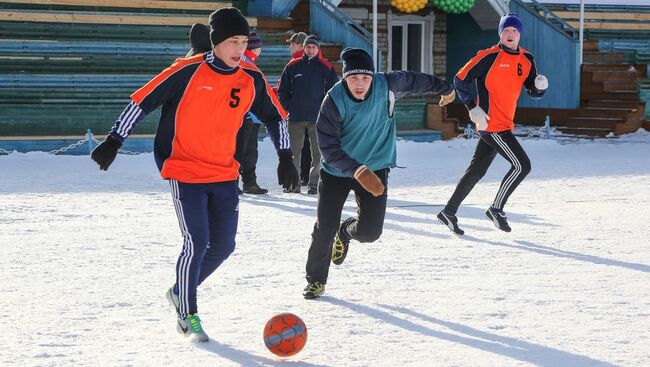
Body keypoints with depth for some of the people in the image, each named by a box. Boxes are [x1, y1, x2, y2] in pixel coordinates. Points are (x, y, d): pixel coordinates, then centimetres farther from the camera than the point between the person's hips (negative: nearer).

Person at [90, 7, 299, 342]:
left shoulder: (252, 80, -1)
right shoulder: (189, 71, -15)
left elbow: (273, 116, 16)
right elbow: (143, 100, -10)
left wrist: (285, 156, 12)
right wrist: (114, 141, -12)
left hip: (225, 175, 6)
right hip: (185, 173, -5)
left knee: (223, 246, 8)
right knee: (196, 244, -11)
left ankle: (180, 292, 33)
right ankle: (187, 315, 9)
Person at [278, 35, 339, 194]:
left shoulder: (326, 68, 3)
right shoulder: (293, 66, 6)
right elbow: (282, 90, 11)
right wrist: (289, 107, 2)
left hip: (317, 117, -1)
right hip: (296, 118, 1)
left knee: (317, 153, -1)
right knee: (294, 152, 4)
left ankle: (314, 184, 4)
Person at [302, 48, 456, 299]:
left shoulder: (387, 85, -17)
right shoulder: (334, 101, -24)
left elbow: (414, 81, 5)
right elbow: (328, 147, -25)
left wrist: (444, 88, 23)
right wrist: (358, 171, -36)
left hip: (375, 168, 2)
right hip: (336, 171, -2)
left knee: (370, 231, -8)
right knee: (325, 228, -4)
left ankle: (346, 232, 31)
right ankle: (316, 280, 20)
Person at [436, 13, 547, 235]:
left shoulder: (526, 60, 9)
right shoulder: (490, 57, -11)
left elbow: (533, 92, 13)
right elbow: (461, 79, -8)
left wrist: (540, 86, -10)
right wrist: (473, 108, -14)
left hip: (505, 124, 8)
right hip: (491, 123, -7)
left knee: (476, 170, 13)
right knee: (522, 165, -11)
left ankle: (449, 212, 21)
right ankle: (496, 209, 0)